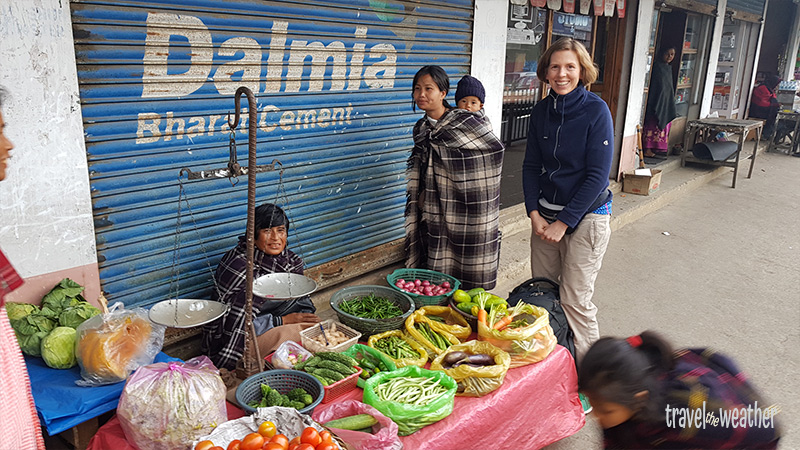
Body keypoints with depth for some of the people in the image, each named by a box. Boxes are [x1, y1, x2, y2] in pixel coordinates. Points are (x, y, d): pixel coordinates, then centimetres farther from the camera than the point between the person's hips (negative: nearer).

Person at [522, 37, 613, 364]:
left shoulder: (596, 110, -11)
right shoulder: (541, 111, 5)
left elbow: (597, 175, -13)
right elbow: (531, 165, 8)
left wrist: (563, 223, -14)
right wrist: (534, 213, -4)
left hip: (586, 216, -5)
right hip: (545, 213, 5)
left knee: (575, 299, -3)